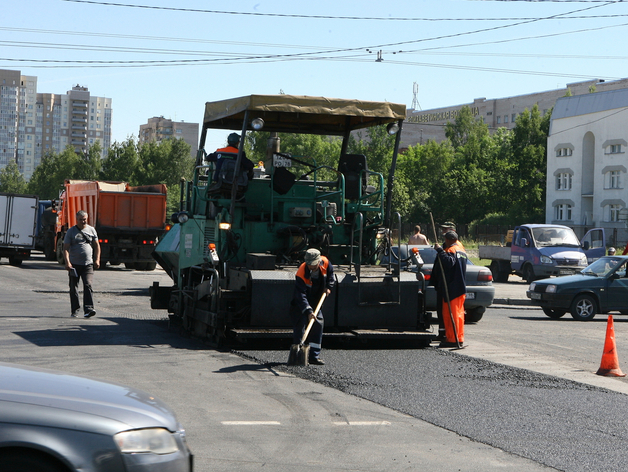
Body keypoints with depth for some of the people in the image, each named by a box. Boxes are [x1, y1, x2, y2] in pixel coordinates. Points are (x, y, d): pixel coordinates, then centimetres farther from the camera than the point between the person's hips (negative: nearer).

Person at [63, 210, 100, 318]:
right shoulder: (71, 231, 2)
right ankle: (75, 310, 17)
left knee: (88, 285, -13)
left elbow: (97, 245, 15)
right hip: (74, 264, 0)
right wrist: (67, 262, -16)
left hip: (88, 264, 0)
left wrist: (97, 260, 4)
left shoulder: (91, 230, 9)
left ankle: (88, 309, -20)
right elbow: (66, 248, -3)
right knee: (73, 287, 6)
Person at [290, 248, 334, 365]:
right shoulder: (301, 273, -32)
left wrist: (328, 287, -1)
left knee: (319, 324, 2)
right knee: (300, 325, -13)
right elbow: (301, 295, -37)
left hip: (316, 302, 6)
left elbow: (330, 273, 10)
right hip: (300, 304, -6)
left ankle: (314, 356, 8)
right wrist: (308, 311, -45)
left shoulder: (325, 262, -16)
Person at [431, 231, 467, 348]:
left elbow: (449, 262, -30)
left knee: (450, 313, -8)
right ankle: (459, 339, 15)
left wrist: (440, 250, -29)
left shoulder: (452, 250, -11)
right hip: (460, 287, 10)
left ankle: (452, 339, -9)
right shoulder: (461, 250, 20)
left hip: (451, 288, -10)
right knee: (458, 314, 12)